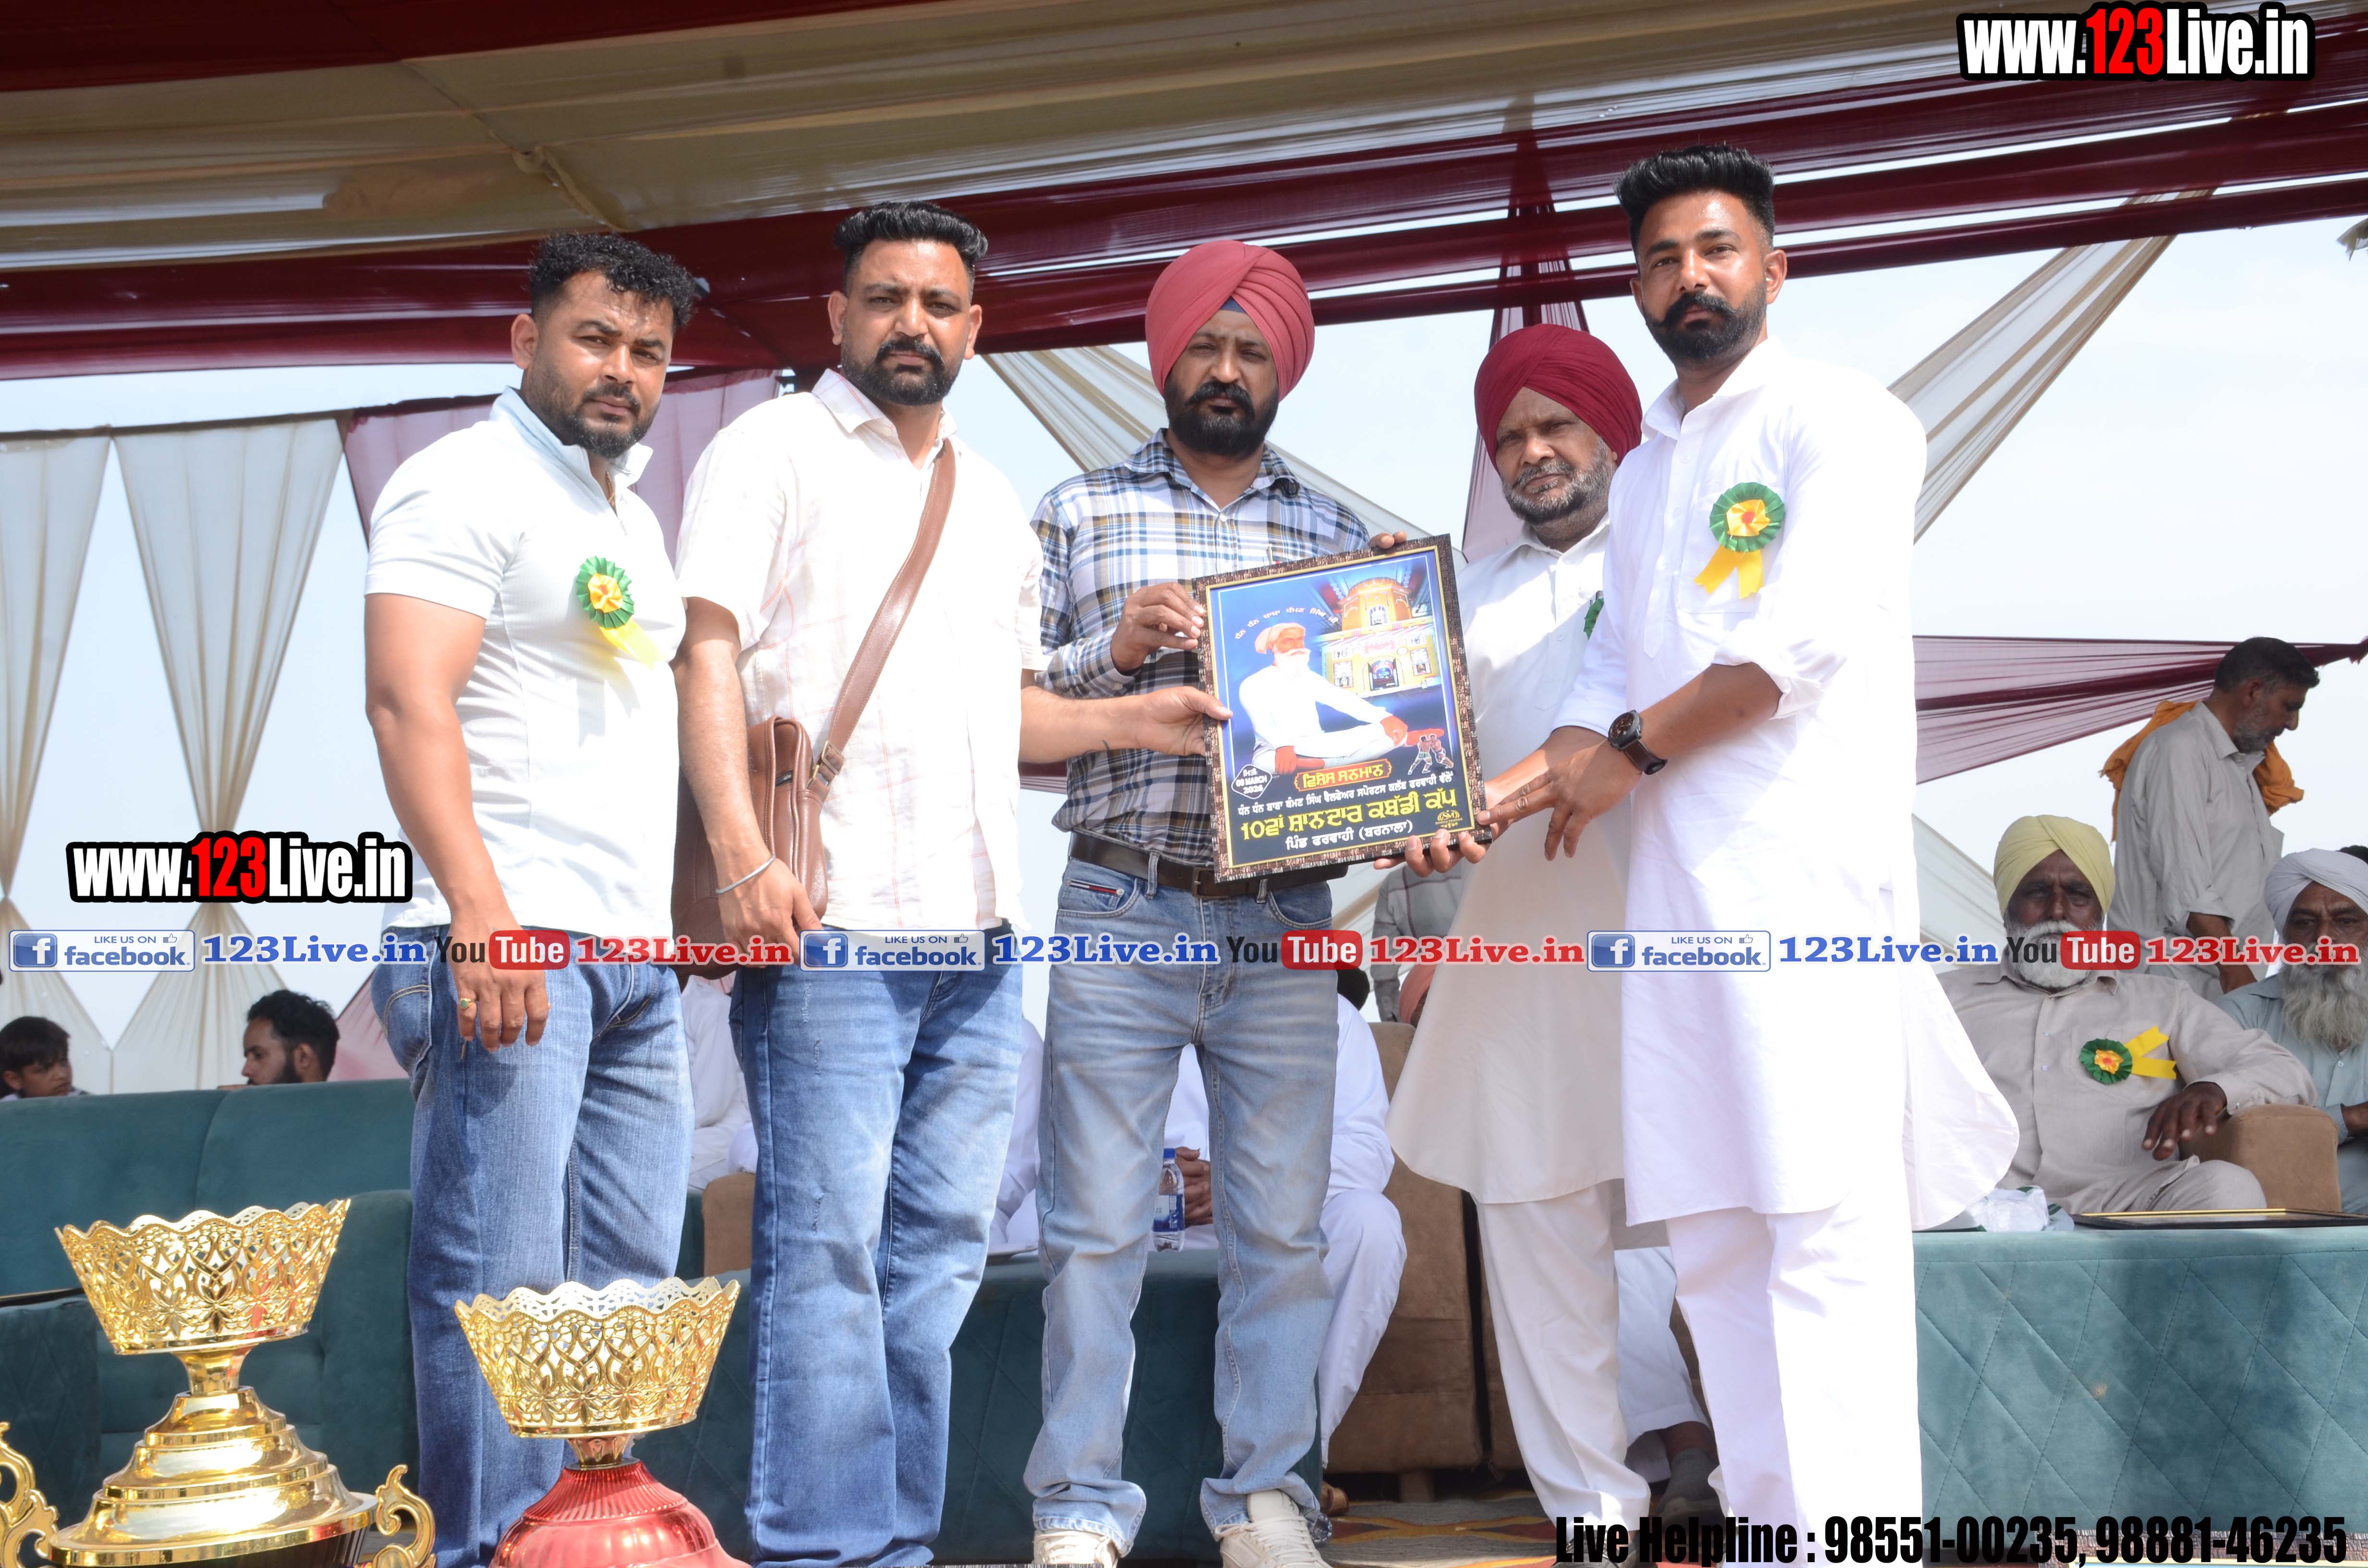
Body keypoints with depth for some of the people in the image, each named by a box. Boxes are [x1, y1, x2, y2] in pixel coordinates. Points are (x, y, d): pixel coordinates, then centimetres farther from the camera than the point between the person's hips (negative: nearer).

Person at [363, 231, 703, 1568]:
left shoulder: (632, 517, 23)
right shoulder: (466, 484, -4)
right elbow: (409, 699, -16)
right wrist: (482, 912, -25)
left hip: (638, 956, 9)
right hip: (513, 943, -9)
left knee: (630, 1279, 9)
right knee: (503, 1286, -6)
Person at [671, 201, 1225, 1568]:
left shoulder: (997, 503, 23)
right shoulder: (777, 450, 3)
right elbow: (709, 653, -7)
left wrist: (1135, 719, 11)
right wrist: (745, 857, -19)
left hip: (978, 937, 7)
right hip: (831, 926, -6)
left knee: (942, 1249, 8)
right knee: (826, 1250, -7)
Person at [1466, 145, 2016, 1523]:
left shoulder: (1840, 419, -1)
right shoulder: (1647, 465, 23)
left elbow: (1807, 635, -13)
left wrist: (1631, 751, -5)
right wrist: (1515, 788, 3)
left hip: (1807, 866, -7)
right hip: (1678, 880, 8)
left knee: (1824, 1217, -11)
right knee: (1710, 1229, 7)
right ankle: (1770, 1520, 16)